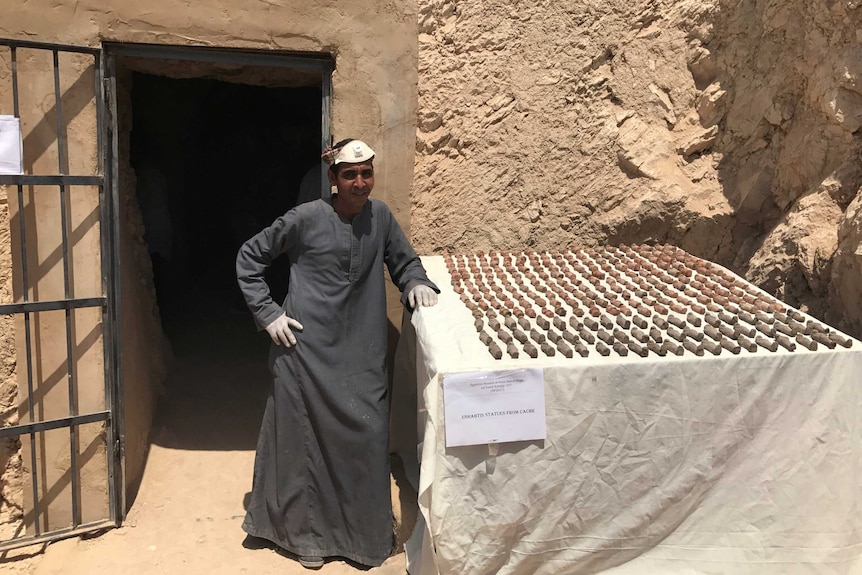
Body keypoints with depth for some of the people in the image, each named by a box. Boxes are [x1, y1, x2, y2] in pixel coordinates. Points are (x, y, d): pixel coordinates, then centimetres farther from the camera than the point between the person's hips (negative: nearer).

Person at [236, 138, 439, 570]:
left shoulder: (380, 216, 4)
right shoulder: (307, 218, -7)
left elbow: (405, 262, 17)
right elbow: (248, 258, 1)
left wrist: (417, 283, -6)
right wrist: (268, 314, -5)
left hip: (360, 352, 4)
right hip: (306, 347, -3)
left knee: (366, 434, 3)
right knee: (306, 436, 6)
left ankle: (362, 533, 24)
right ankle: (306, 533, 26)